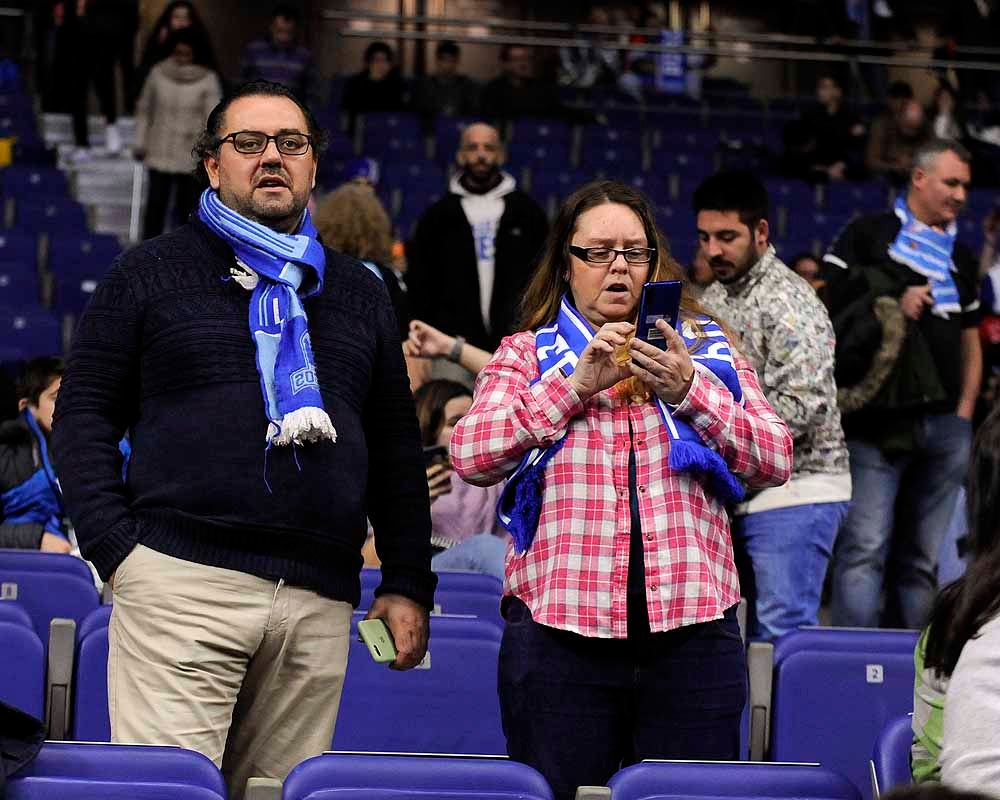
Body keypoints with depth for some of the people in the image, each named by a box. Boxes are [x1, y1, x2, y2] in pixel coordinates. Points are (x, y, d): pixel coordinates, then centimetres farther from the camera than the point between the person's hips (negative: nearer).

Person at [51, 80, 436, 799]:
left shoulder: (359, 294, 21)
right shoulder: (152, 273, 10)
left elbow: (396, 449, 22)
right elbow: (84, 415, 6)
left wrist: (409, 583, 14)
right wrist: (115, 547, -6)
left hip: (319, 605, 4)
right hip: (180, 582, -3)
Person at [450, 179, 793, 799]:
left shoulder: (707, 349, 16)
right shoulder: (527, 354, 13)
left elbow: (775, 463, 6)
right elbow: (470, 457, -3)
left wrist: (690, 390, -7)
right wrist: (575, 385, -8)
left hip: (691, 631, 1)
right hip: (560, 631, -1)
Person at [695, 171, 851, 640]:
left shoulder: (788, 302, -14)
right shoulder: (714, 298, 15)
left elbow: (801, 406, -22)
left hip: (793, 494, -9)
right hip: (739, 495, 9)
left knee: (783, 635, -12)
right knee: (741, 633, 9)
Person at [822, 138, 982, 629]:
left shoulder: (961, 258, 21)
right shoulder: (867, 235, 4)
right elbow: (824, 307, -2)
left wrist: (964, 410, 12)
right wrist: (889, 306, -8)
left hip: (943, 427, 6)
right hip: (877, 422, -6)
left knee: (920, 557, 8)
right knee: (865, 550, -11)